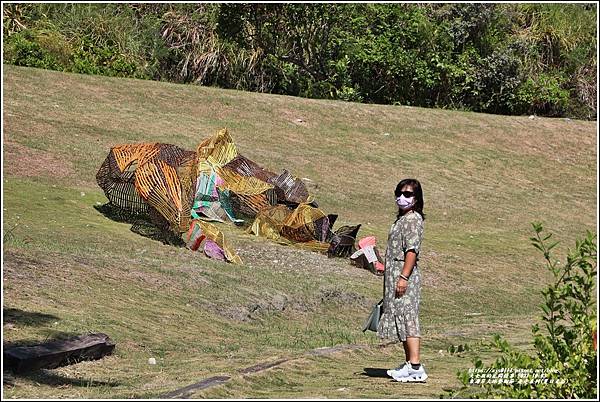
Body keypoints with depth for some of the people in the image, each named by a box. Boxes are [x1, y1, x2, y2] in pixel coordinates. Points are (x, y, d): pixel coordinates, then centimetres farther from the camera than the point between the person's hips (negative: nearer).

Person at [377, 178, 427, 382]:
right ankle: (409, 364, 18)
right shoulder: (402, 218, 19)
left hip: (405, 275, -10)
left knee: (407, 317, -12)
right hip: (395, 275, 10)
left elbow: (412, 251, -19)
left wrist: (403, 277, -24)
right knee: (402, 319, 12)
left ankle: (415, 366, -15)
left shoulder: (413, 219, -11)